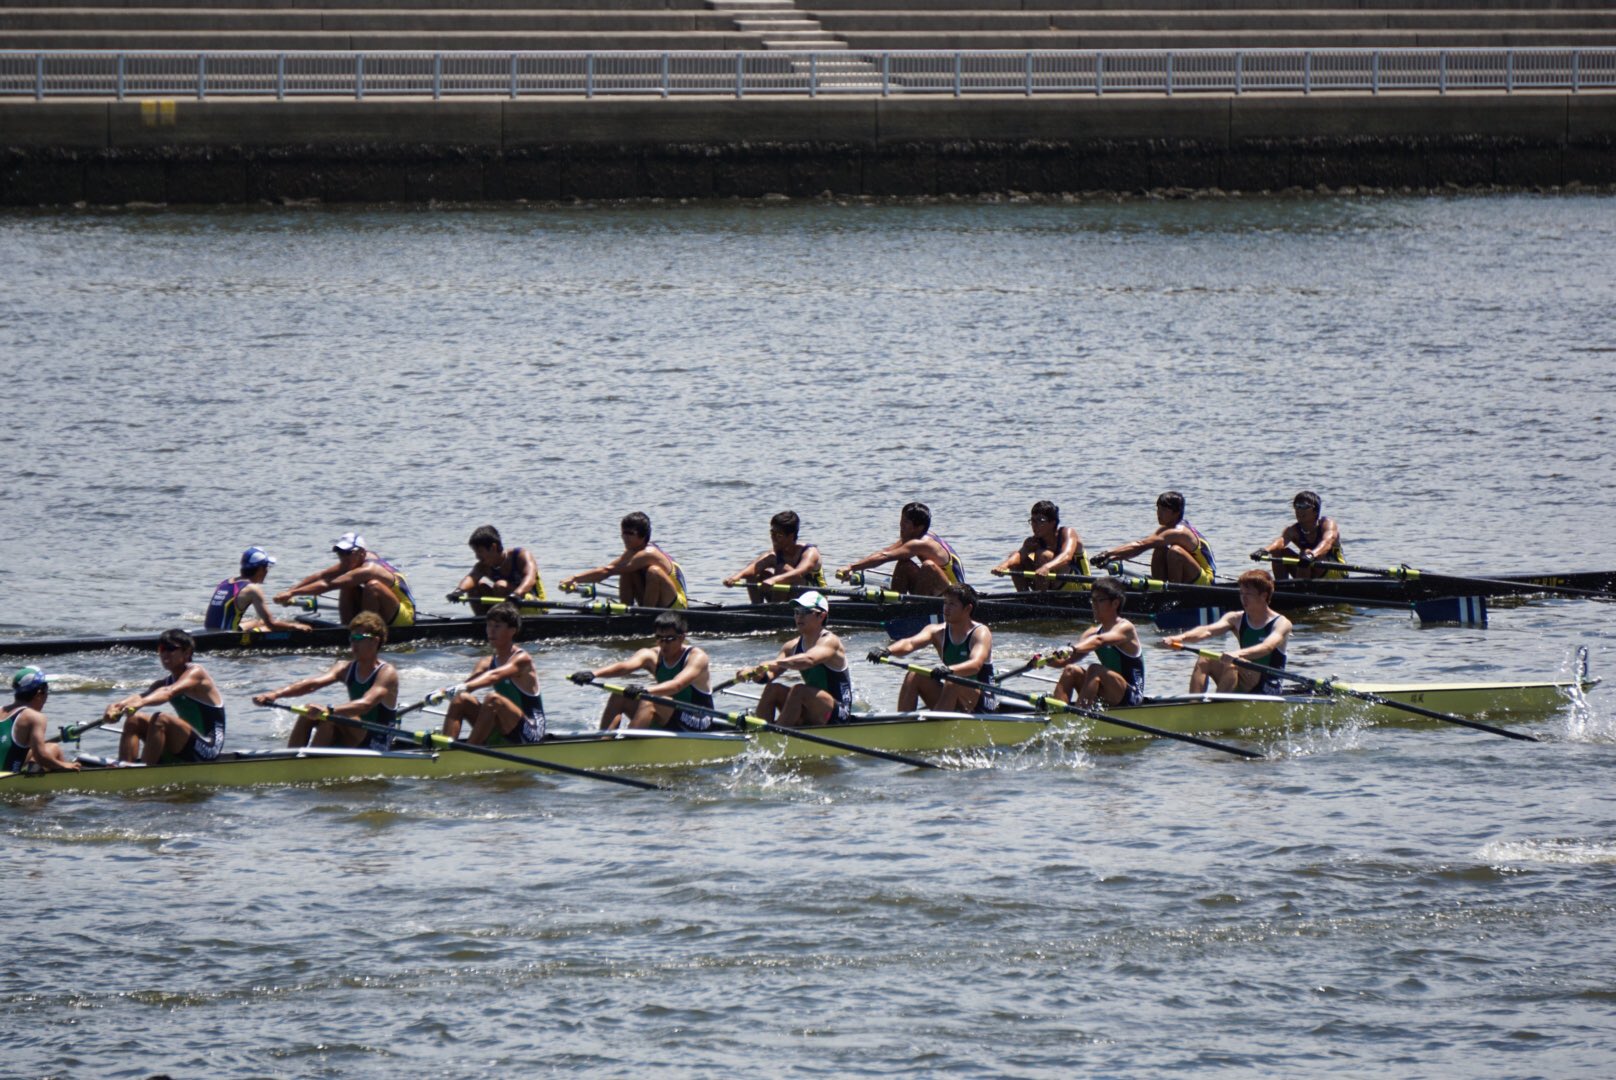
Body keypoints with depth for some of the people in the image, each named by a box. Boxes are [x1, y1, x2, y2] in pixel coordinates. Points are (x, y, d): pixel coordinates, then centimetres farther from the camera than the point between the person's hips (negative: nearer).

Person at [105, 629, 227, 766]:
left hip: (209, 747, -8)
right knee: (134, 721, -1)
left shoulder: (196, 673, -10)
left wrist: (141, 702, -49)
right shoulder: (163, 683, 11)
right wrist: (115, 706, -32)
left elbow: (169, 692, -31)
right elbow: (140, 697, -10)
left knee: (160, 719, -29)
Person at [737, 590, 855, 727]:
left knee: (799, 690, -30)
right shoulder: (792, 646, 8)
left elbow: (809, 659, -35)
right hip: (810, 716, 7)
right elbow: (771, 673, -5)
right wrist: (756, 673, -28)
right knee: (773, 688, -10)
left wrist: (777, 663, -49)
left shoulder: (829, 641, -13)